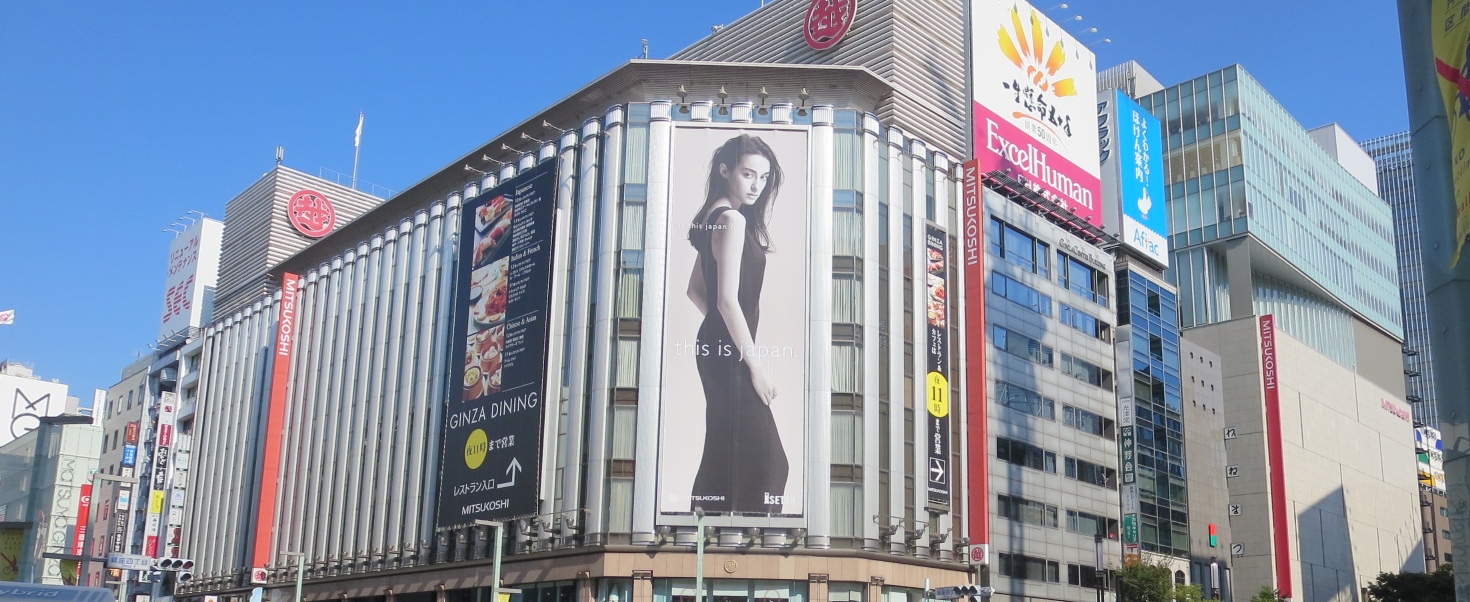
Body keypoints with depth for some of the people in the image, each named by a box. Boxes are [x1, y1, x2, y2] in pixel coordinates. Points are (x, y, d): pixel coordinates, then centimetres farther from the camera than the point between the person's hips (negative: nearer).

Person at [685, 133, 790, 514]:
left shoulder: (713, 218, 14)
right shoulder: (732, 220, -15)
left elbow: (696, 289, 20)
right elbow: (728, 299, -21)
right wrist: (755, 364, -17)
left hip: (714, 347, 10)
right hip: (730, 354, -10)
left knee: (723, 453, 16)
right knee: (760, 457, -8)